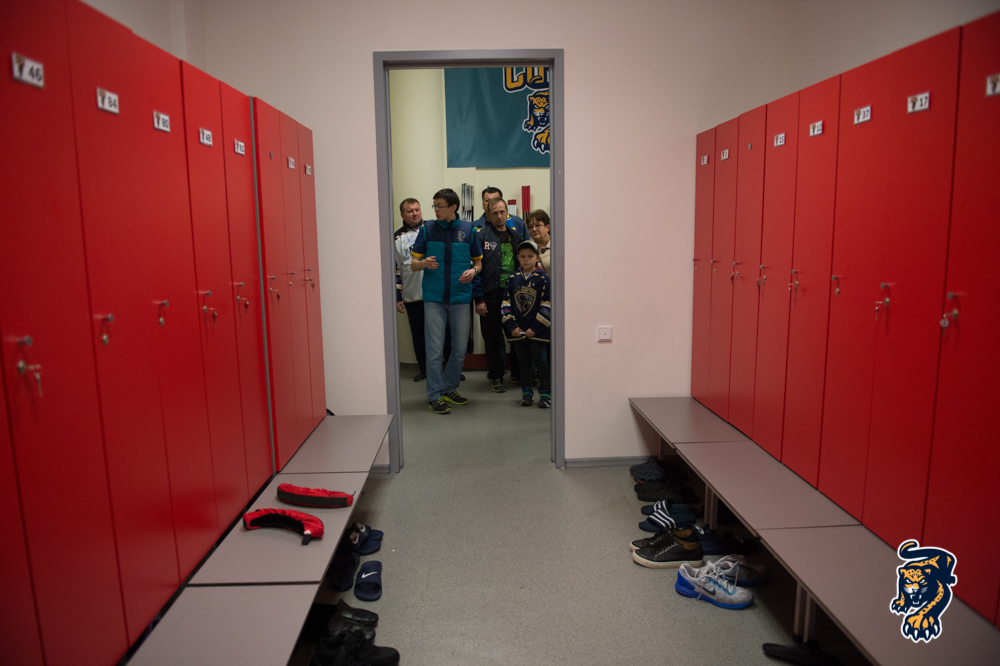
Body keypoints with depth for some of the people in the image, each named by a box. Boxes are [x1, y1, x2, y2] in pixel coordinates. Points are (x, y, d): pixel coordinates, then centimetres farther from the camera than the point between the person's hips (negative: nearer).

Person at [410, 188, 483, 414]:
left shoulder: (469, 230, 5)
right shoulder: (427, 230, 3)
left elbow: (478, 262, 12)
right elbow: (413, 264, 5)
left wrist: (473, 271, -10)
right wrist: (424, 263, -18)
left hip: (460, 297, 2)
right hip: (434, 297, -1)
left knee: (460, 348, 8)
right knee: (435, 349, -3)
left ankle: (449, 389, 26)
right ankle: (435, 395, 7)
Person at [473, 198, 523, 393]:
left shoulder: (515, 236, 11)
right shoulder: (482, 236, -4)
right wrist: (479, 299, -13)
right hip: (491, 295, -4)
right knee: (493, 338, 5)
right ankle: (496, 375, 18)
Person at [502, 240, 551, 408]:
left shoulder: (543, 278, -5)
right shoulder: (513, 279, 6)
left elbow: (547, 306, -8)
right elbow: (506, 304, 6)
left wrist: (535, 328, -12)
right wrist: (511, 326, -3)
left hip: (537, 331, -3)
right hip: (518, 331, 4)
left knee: (540, 361, 0)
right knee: (524, 361, 12)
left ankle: (545, 393, 9)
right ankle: (526, 392, 22)